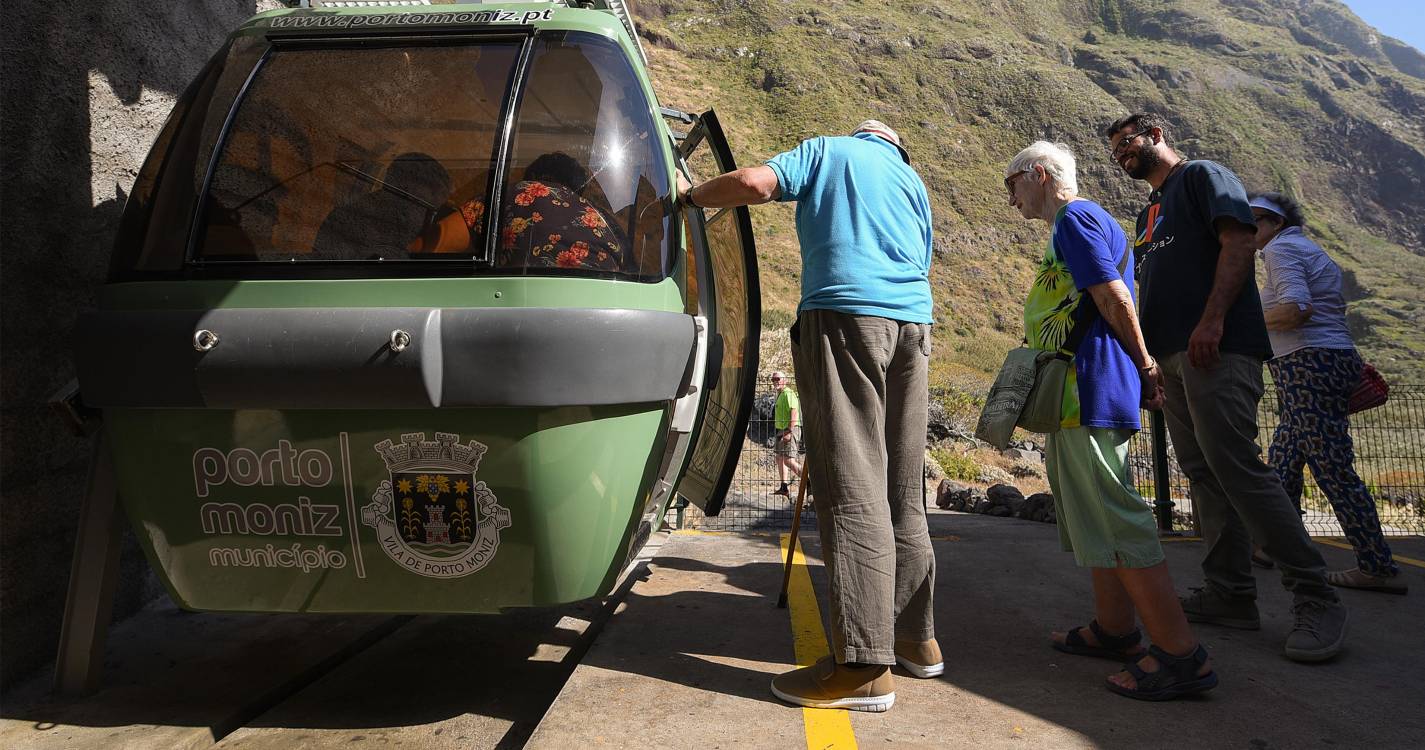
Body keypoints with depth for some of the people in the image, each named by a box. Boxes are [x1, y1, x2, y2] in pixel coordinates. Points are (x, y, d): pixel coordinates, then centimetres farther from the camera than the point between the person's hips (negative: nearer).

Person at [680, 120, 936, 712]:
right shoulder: (913, 182, 29)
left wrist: (691, 195, 12)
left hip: (845, 313, -6)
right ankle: (916, 637, 18)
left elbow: (755, 183, -3)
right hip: (913, 325, 7)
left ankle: (865, 665, -12)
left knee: (853, 491, -11)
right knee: (902, 491, 11)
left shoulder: (828, 149, 14)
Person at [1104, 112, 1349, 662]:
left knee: (1237, 469, -15)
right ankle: (1230, 593, 10)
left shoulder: (1202, 175, 4)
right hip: (1172, 357, 9)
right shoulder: (1149, 213, 28)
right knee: (1204, 474, 6)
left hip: (1217, 349, -9)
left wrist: (1212, 318, -22)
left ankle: (1316, 599, -8)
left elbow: (1240, 240, -11)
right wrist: (1145, 353, 16)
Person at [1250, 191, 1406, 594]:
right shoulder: (1312, 251, 24)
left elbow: (1296, 308, -21)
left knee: (1333, 470, -8)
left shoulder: (1281, 249, -7)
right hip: (1335, 360, 11)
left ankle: (1379, 569, -4)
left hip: (1309, 365, -11)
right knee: (1282, 462, 17)